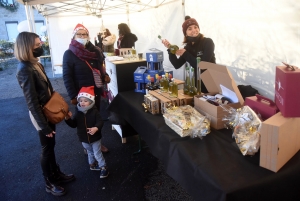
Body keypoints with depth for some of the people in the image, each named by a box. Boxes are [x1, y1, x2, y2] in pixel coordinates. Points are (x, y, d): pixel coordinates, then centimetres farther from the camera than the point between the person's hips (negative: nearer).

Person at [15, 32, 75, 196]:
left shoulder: (35, 64, 4)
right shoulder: (25, 70, -24)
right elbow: (32, 102, -24)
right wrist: (44, 125, -20)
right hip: (41, 114, -8)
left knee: (51, 146, 22)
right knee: (47, 149, 8)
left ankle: (57, 174, 41)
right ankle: (50, 183, 28)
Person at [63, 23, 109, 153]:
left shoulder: (94, 51, 5)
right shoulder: (69, 54, -12)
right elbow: (67, 77, -14)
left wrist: (104, 77, -1)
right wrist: (73, 96, -18)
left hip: (96, 92, 5)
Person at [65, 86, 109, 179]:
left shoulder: (94, 111, -18)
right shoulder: (78, 112, -7)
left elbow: (100, 122, -26)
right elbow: (74, 124, -3)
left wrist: (96, 128, -46)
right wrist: (68, 119, -21)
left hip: (95, 138, -4)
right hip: (84, 138, 4)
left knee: (97, 153, 6)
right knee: (90, 152, 26)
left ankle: (103, 167, 24)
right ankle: (92, 164, 48)